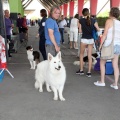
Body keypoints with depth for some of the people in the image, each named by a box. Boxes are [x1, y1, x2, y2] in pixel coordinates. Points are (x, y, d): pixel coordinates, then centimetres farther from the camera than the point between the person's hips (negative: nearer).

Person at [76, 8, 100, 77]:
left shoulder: (81, 20, -6)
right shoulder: (93, 20, -1)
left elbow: (80, 31, -1)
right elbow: (98, 29, 0)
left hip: (84, 39, -2)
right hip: (91, 40, 2)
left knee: (81, 55, 17)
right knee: (90, 56, 7)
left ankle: (81, 70, 22)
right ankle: (89, 72, 9)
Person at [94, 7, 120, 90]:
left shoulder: (109, 21, -8)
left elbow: (105, 34, -12)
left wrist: (100, 45, -5)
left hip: (109, 45, -6)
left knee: (102, 63, 11)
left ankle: (102, 81, 13)